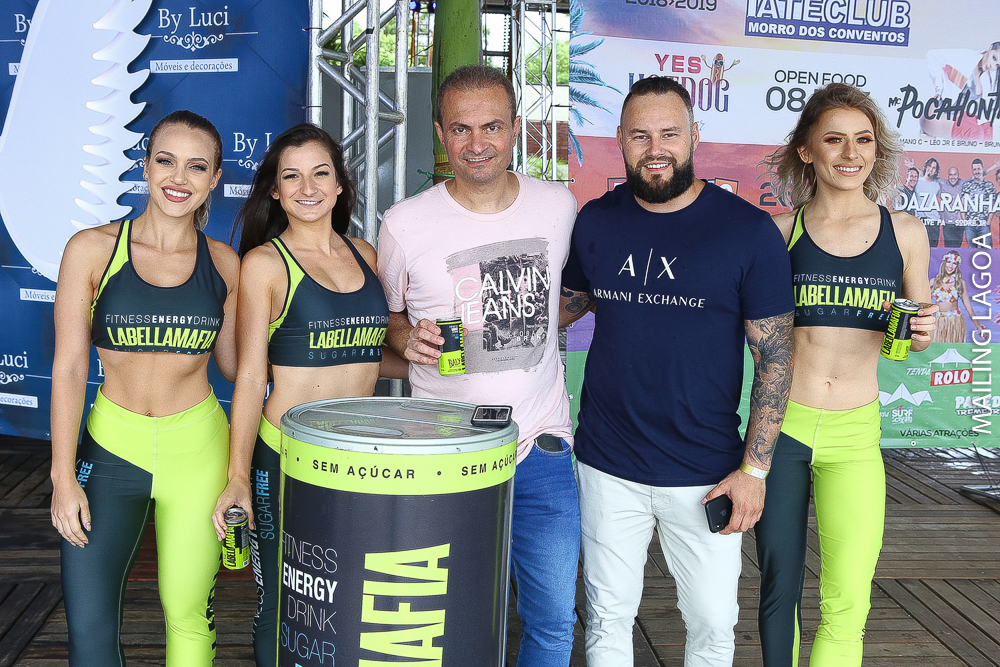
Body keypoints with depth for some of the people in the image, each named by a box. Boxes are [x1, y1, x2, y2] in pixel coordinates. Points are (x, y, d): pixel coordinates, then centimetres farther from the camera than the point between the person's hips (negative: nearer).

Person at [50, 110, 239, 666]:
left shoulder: (224, 264, 1)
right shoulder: (93, 249, -5)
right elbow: (69, 366, -4)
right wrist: (64, 476, -6)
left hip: (197, 449, 1)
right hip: (111, 447, -1)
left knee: (189, 614, 9)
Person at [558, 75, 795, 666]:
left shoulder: (749, 230, -9)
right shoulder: (596, 221, 1)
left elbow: (775, 356, -7)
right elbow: (570, 301, 18)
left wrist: (754, 468, -10)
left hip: (706, 473, -2)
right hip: (607, 464, 3)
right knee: (608, 619, 14)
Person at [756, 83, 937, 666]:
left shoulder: (905, 232, 3)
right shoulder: (780, 232, -1)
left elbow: (918, 329, 14)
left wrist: (922, 330, -8)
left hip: (855, 431, 1)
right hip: (780, 422, -1)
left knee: (848, 604, -4)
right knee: (780, 587, 10)